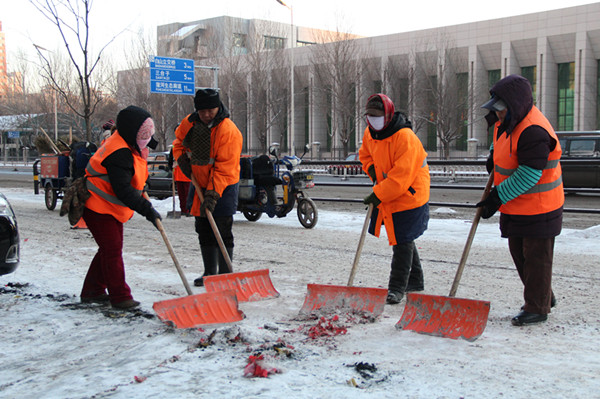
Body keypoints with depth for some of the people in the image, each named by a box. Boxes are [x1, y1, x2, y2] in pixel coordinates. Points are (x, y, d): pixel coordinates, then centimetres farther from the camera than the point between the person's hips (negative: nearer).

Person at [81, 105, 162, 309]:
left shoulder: (126, 146, 7)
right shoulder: (119, 154, -26)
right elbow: (123, 190, -32)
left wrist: (140, 190, 22)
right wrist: (146, 209, -33)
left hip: (111, 208, 11)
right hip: (98, 208, -11)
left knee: (110, 248, 16)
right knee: (112, 250, -8)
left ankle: (92, 291, 28)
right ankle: (120, 296, -2)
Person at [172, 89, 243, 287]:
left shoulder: (229, 131, -23)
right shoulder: (189, 123, -2)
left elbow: (224, 169, -26)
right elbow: (179, 141, 20)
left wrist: (213, 194, -30)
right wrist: (182, 158, -1)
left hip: (223, 187, -7)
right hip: (199, 184, 7)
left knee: (223, 233, -7)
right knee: (204, 231, 13)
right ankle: (209, 273, 24)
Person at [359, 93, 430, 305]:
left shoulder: (405, 137, -25)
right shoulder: (370, 133, 1)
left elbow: (401, 176, -29)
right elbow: (365, 154, 21)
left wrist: (378, 195, -27)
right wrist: (371, 169, 0)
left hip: (408, 197, -9)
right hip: (386, 196, 9)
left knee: (402, 242, -4)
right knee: (403, 240, 19)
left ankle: (397, 287, 7)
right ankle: (415, 281, 35)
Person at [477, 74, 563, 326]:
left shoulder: (534, 132, -27)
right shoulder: (508, 120, 3)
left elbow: (528, 175, -29)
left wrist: (498, 197, -25)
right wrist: (494, 154, 14)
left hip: (538, 209, -10)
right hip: (516, 207, 10)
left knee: (536, 257, 0)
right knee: (519, 253, 18)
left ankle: (538, 308, 13)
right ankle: (544, 297, 33)